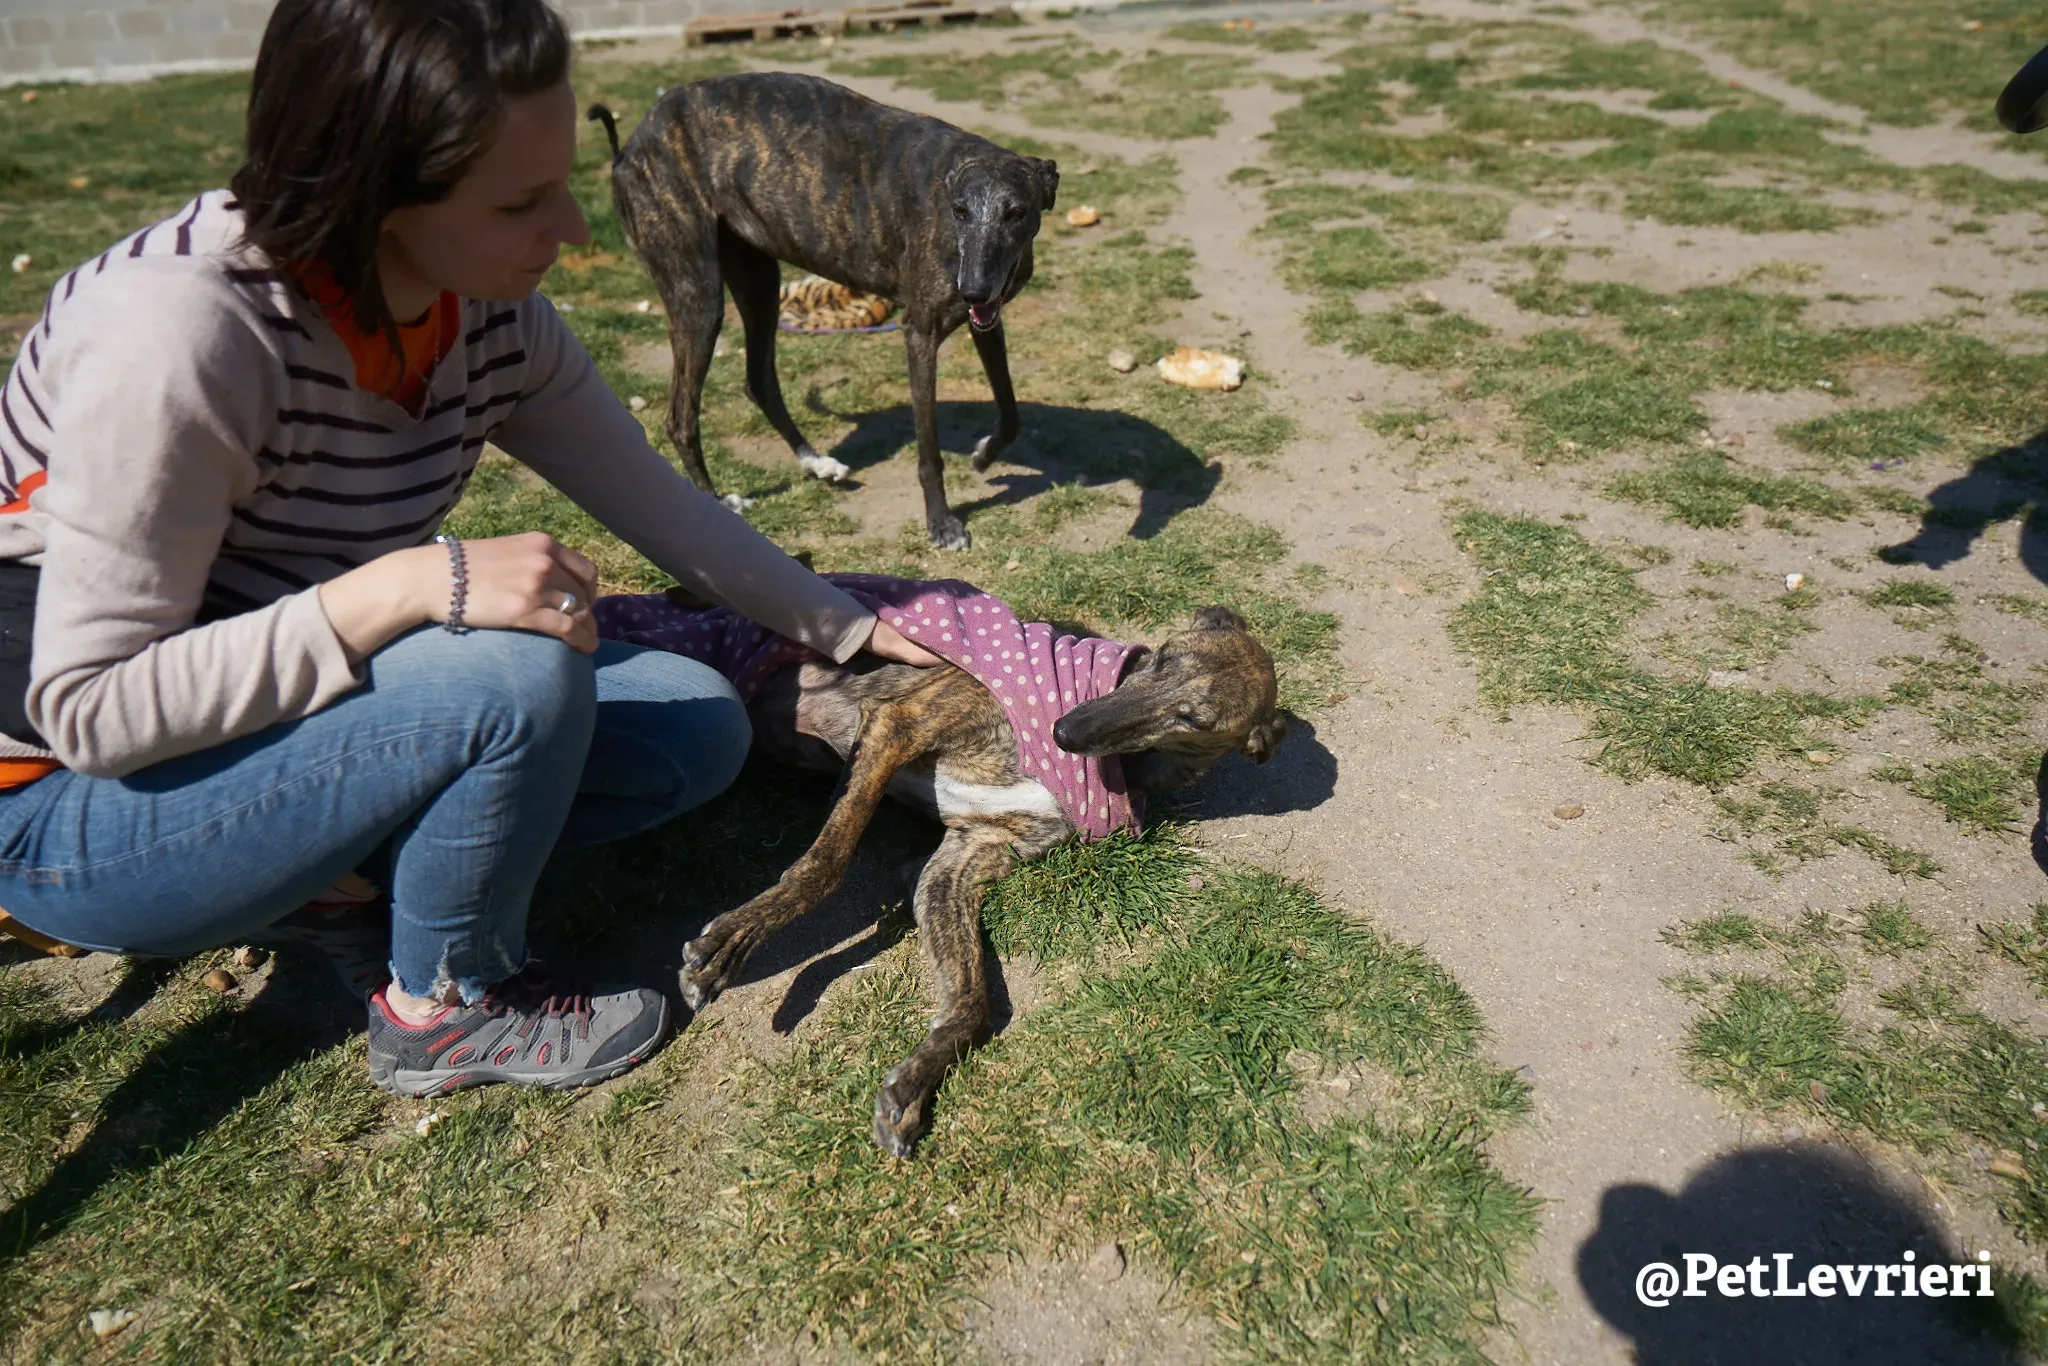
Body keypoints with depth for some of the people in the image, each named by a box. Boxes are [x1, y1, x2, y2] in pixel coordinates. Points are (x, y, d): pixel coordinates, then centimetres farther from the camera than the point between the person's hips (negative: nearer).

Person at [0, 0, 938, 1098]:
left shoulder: (491, 316, -10)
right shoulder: (180, 332, -30)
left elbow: (655, 502, 3)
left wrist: (854, 630, 6)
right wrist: (408, 585, -36)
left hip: (300, 718, 7)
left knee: (698, 730, -4)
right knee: (520, 675, -32)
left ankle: (301, 869, 3)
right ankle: (447, 1009, -4)